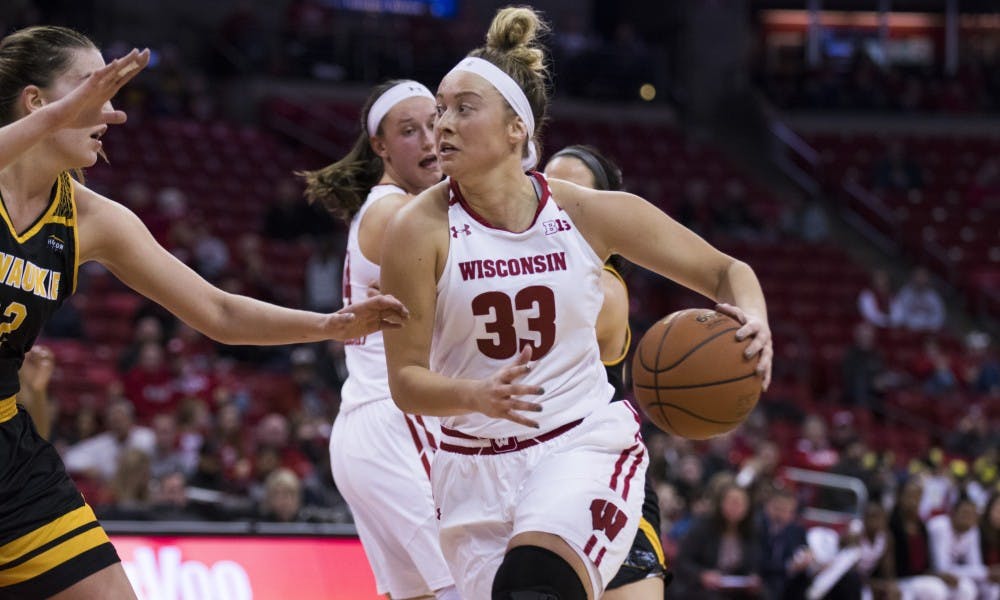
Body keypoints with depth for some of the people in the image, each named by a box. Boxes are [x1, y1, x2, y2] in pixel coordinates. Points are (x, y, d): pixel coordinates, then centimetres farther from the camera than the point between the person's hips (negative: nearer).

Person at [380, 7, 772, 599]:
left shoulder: (593, 214, -5)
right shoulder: (420, 231, -9)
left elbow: (726, 271, 4)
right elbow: (406, 381, -8)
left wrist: (753, 321, -19)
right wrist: (478, 396, -28)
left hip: (585, 446, -2)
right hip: (477, 471, 2)